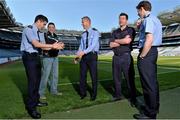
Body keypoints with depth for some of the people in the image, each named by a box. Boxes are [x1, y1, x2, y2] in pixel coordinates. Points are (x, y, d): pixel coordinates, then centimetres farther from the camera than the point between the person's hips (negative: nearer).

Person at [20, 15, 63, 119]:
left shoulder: (38, 32, 14)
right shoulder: (29, 29, -11)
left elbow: (42, 47, 12)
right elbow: (36, 44, -24)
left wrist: (54, 46, 1)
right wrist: (52, 46, -20)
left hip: (36, 57, 9)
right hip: (29, 57, -9)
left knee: (37, 79, 13)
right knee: (32, 81, -8)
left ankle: (36, 101, 28)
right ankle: (31, 107, 4)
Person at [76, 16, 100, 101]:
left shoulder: (95, 32, -5)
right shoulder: (83, 34, 14)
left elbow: (93, 45, -17)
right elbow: (81, 46, 11)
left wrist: (84, 52, -28)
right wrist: (78, 54, -5)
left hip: (92, 55, -5)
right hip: (84, 56, 6)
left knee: (94, 76, 4)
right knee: (82, 75, 8)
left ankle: (94, 94, 20)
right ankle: (83, 93, 25)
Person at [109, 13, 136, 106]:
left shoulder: (131, 30, 2)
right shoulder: (115, 32, 15)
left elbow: (128, 41, -18)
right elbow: (111, 45, 2)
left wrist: (116, 41, -2)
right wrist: (123, 41, -7)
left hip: (126, 57, -5)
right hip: (116, 57, 5)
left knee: (129, 78, -1)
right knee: (116, 78, 11)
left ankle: (133, 98, 12)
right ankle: (118, 95, 26)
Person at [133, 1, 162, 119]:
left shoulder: (148, 19, -12)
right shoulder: (156, 19, 20)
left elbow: (149, 40, -24)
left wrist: (142, 56, -16)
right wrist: (140, 27, 17)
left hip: (147, 52, -11)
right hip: (153, 51, 11)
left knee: (148, 83, -4)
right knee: (153, 81, 17)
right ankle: (154, 106, 31)